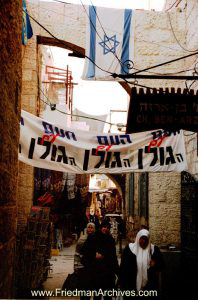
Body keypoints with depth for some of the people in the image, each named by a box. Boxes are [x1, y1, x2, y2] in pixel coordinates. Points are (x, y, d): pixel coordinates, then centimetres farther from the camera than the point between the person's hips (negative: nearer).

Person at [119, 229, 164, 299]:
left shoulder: (154, 249, 4)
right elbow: (123, 267, 0)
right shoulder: (129, 248, 0)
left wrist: (155, 265, -15)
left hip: (149, 285, 1)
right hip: (133, 286, -1)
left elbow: (161, 265, 8)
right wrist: (122, 283, -4)